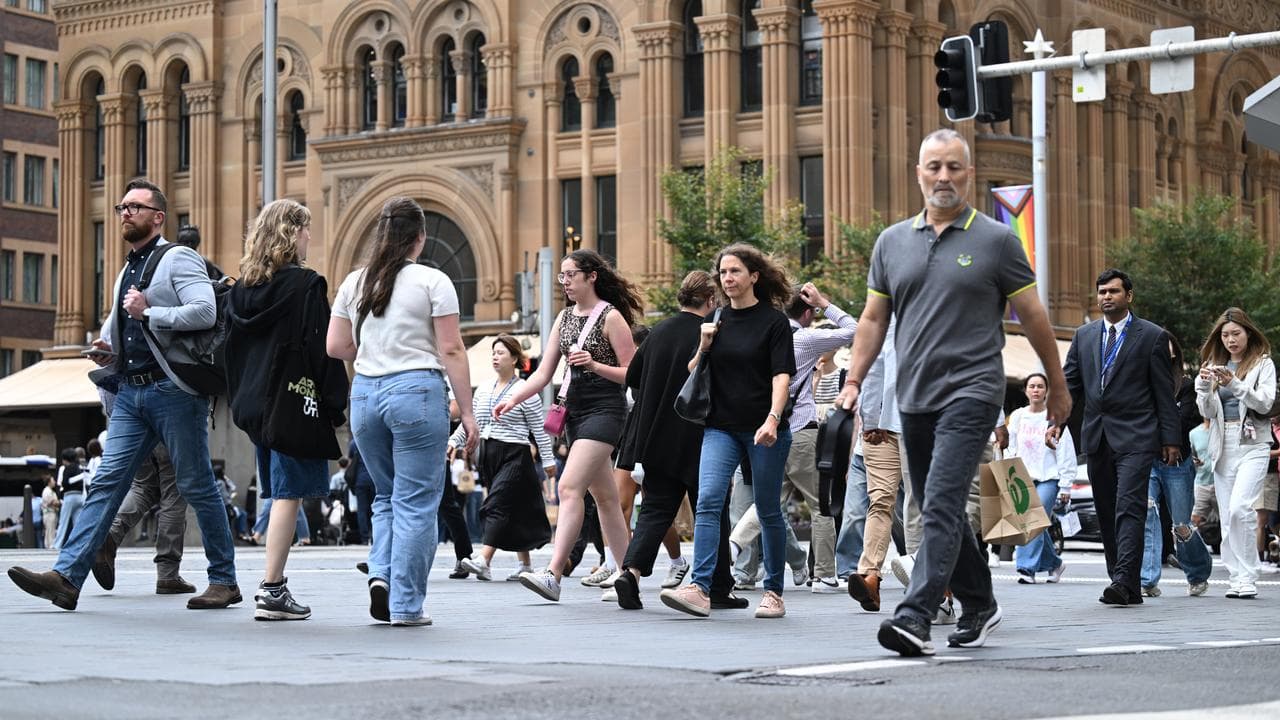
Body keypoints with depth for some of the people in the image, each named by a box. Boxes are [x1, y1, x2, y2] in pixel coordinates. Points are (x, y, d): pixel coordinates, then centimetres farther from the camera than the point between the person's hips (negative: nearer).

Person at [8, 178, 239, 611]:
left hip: (173, 391, -7)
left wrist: (149, 313, -17)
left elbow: (205, 312, -19)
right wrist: (107, 350, 12)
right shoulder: (126, 273, 22)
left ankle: (224, 581, 9)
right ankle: (66, 577, -11)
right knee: (108, 480, -3)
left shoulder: (178, 260, -3)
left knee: (197, 486, -1)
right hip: (131, 391, 7)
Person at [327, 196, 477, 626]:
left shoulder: (355, 283, 9)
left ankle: (381, 574, 1)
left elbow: (336, 346, 10)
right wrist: (467, 412, -3)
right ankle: (406, 605, 2)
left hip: (365, 393, 5)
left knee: (386, 495, 20)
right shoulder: (432, 282, -4)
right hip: (417, 390, -5)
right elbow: (451, 351, -7)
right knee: (415, 502, 2)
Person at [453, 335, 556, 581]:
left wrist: (548, 460, -5)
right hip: (488, 455, 6)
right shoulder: (483, 390, 14)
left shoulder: (524, 391, -5)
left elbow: (539, 429, -4)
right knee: (513, 511, 10)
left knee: (497, 505, -17)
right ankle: (526, 564, 18)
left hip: (515, 455, -6)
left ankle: (484, 562, -27)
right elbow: (471, 422, 14)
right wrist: (454, 441, -1)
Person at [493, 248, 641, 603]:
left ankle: (553, 574, -26)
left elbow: (632, 374, -9)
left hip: (605, 410, -8)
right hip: (575, 411, 8)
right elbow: (544, 373, 9)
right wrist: (512, 400, -5)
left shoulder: (611, 317, -9)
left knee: (569, 487, -20)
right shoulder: (565, 317, 12)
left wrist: (594, 365, -23)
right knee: (604, 496, 12)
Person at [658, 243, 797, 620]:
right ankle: (699, 588, -23)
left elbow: (782, 375, -10)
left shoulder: (774, 321, -2)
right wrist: (703, 348, -3)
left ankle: (774, 592, 17)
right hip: (721, 428, 3)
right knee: (708, 500, -14)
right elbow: (693, 374, 16)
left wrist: (772, 419, -23)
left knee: (768, 512, 5)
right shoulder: (714, 321, 12)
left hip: (764, 430, -3)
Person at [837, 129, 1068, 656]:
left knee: (942, 504, -18)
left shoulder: (995, 240, -1)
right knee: (938, 511, 13)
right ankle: (979, 606, 30)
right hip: (914, 396, 6)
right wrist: (853, 381, 3)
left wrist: (1058, 387, 8)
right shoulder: (892, 242, 11)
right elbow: (874, 318, 14)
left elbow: (1032, 317, 4)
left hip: (970, 392, -5)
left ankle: (916, 616, -24)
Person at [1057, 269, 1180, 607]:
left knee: (1129, 508, -16)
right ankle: (1128, 588, 12)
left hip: (1135, 437, -5)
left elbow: (1164, 392, 1)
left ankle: (1124, 581, -23)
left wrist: (1170, 439, -2)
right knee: (1107, 514, 6)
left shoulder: (1152, 336, 2)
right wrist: (1057, 421, -2)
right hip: (1096, 437, 5)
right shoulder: (1084, 335, 15)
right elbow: (1071, 382, 14)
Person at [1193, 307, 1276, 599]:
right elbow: (1207, 412, 9)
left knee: (1239, 508, -20)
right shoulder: (1215, 365, 15)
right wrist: (1203, 386, -10)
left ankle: (1247, 578, -15)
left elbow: (1264, 403, -8)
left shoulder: (1263, 364, 4)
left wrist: (1234, 384, -20)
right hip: (1222, 447, 5)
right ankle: (1236, 579, 6)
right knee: (1227, 517, 2)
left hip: (1252, 445, -5)